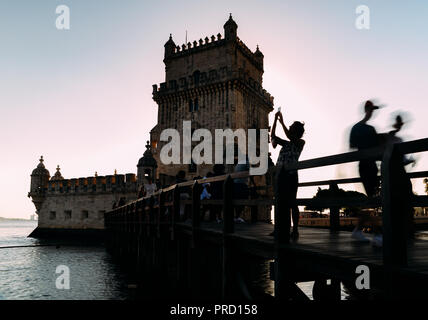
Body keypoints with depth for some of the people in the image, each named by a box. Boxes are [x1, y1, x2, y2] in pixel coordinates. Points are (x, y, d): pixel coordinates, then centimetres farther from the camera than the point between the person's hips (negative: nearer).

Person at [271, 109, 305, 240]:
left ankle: (295, 230, -8)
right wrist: (275, 120, 6)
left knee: (291, 202, -9)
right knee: (280, 202, 6)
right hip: (280, 174, 6)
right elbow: (273, 135, 18)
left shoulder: (300, 142, 5)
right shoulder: (286, 144, 21)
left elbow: (289, 136, -12)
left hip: (291, 174, -6)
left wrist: (282, 122, -8)